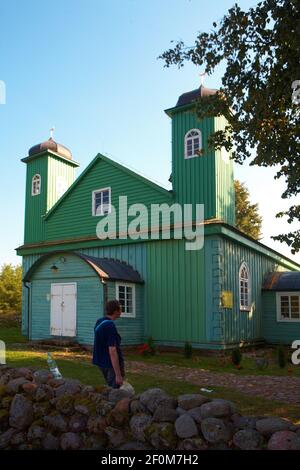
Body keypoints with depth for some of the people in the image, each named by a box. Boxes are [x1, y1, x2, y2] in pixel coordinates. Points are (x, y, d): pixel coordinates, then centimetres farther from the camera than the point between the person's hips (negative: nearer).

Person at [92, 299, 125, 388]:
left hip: (102, 361, 9)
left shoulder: (99, 322, 4)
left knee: (110, 388, 21)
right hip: (112, 364, -9)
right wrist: (118, 375, -24)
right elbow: (112, 351, -26)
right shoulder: (110, 326, -24)